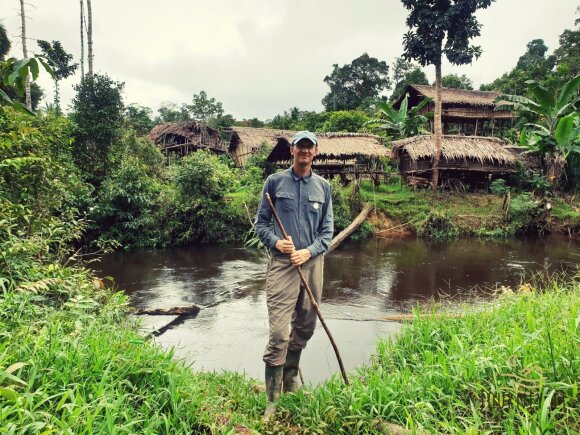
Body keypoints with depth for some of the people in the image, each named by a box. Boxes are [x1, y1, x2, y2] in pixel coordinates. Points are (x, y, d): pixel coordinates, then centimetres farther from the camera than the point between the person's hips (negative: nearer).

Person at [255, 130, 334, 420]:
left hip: (312, 263, 4)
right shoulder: (275, 182, 3)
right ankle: (272, 399, 3)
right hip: (282, 263, -3)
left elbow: (328, 230, 7)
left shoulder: (323, 187, 9)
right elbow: (261, 222, 4)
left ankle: (291, 378, 38)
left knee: (305, 327, 15)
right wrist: (276, 243, -14)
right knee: (279, 332, -10)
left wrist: (308, 251, -9)